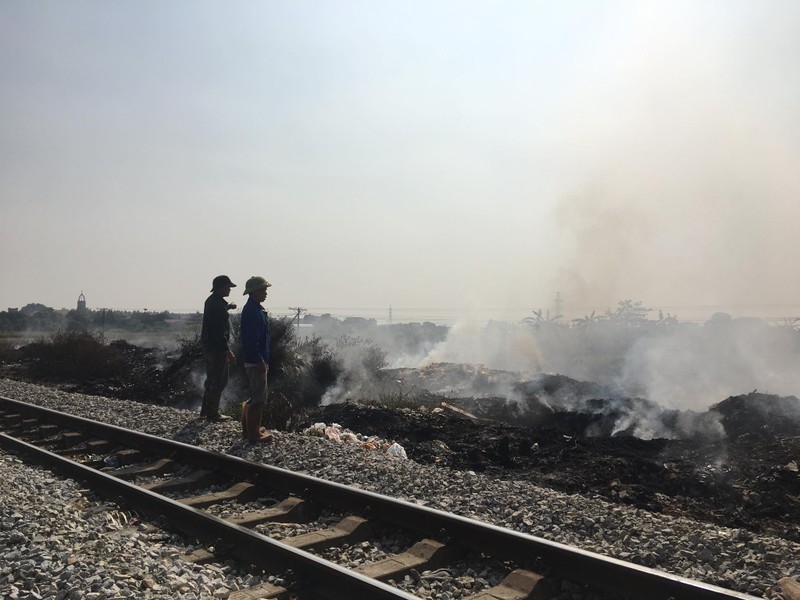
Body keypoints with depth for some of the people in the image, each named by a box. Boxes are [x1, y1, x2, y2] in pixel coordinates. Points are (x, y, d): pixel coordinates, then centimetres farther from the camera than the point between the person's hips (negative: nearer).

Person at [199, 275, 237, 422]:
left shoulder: (211, 300, 10)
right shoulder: (218, 304, -21)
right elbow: (219, 331, -25)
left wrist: (227, 307, 24)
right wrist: (228, 351, -24)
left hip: (208, 345, 10)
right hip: (217, 348, -10)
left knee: (211, 378, 19)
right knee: (219, 381, -1)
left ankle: (205, 411, 27)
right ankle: (213, 414, 5)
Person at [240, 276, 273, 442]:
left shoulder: (256, 309, 14)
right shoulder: (252, 311, -18)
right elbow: (251, 340, -24)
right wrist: (260, 361, -23)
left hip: (258, 360, 11)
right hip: (255, 361, -11)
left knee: (255, 395, 18)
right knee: (258, 398, -5)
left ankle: (249, 428, 28)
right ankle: (253, 433, 2)